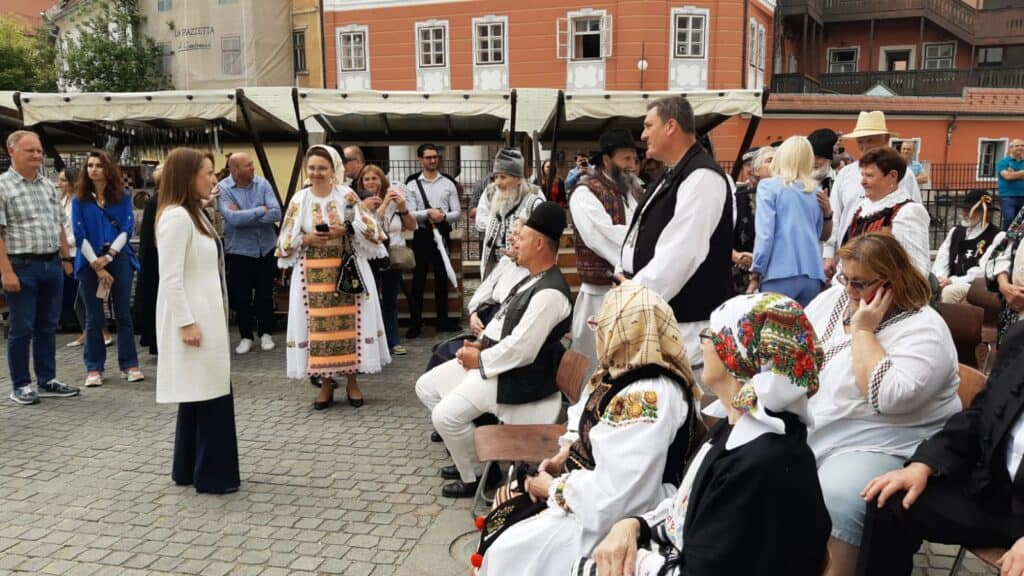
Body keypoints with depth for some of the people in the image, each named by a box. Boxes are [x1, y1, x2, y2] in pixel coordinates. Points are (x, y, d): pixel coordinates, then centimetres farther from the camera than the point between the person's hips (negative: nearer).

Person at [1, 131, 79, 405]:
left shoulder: (48, 186, 12)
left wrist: (66, 258, 13)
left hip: (52, 265, 6)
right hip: (22, 267, -6)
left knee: (48, 326, 12)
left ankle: (47, 381, 22)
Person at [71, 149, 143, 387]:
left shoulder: (123, 196, 2)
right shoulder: (79, 199, 1)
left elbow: (127, 229, -2)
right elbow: (79, 235, -2)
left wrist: (108, 256, -12)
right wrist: (97, 266, -10)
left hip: (119, 259, 0)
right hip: (90, 262, 0)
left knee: (123, 314, 3)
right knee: (94, 318, 5)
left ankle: (129, 365, 11)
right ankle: (94, 368, 13)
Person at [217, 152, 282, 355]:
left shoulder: (262, 183, -4)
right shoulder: (223, 188, -10)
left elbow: (276, 214, -14)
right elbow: (233, 218, -24)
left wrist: (244, 217, -18)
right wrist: (261, 210, -16)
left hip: (266, 249, 2)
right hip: (238, 251, -2)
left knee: (265, 294, 12)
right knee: (241, 297, 7)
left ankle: (266, 333, 28)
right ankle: (246, 336, 23)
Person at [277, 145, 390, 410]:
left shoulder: (347, 195, 0)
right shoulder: (299, 199, 4)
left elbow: (371, 229, -3)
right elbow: (286, 240, 6)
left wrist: (346, 229, -17)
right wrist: (306, 239, -12)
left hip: (346, 270, -1)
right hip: (313, 274, 1)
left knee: (348, 322, 1)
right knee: (319, 325, 2)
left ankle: (352, 381, 15)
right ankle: (326, 383, 15)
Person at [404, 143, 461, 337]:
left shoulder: (448, 184, 5)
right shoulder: (412, 186, 1)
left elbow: (457, 213, -1)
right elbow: (409, 214, -8)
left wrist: (444, 216, -20)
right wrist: (429, 213, -22)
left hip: (442, 234, 2)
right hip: (422, 235, -1)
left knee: (442, 278, 11)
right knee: (418, 280, 3)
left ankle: (443, 320, 21)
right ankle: (415, 323, 10)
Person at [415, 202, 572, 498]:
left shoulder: (550, 293, -24)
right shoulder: (533, 279, 9)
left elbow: (521, 350, -26)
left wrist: (480, 359, -15)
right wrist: (481, 343, 4)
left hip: (517, 376, -11)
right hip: (491, 356, 11)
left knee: (446, 415, -20)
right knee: (426, 386, 11)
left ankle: (473, 478, 6)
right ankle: (469, 456, 20)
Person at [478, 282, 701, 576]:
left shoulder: (647, 398, -30)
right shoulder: (626, 368, 0)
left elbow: (612, 496, -32)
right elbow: (587, 419, 17)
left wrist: (554, 488, -17)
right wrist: (564, 454, 1)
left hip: (613, 516, -9)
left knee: (510, 551, -11)